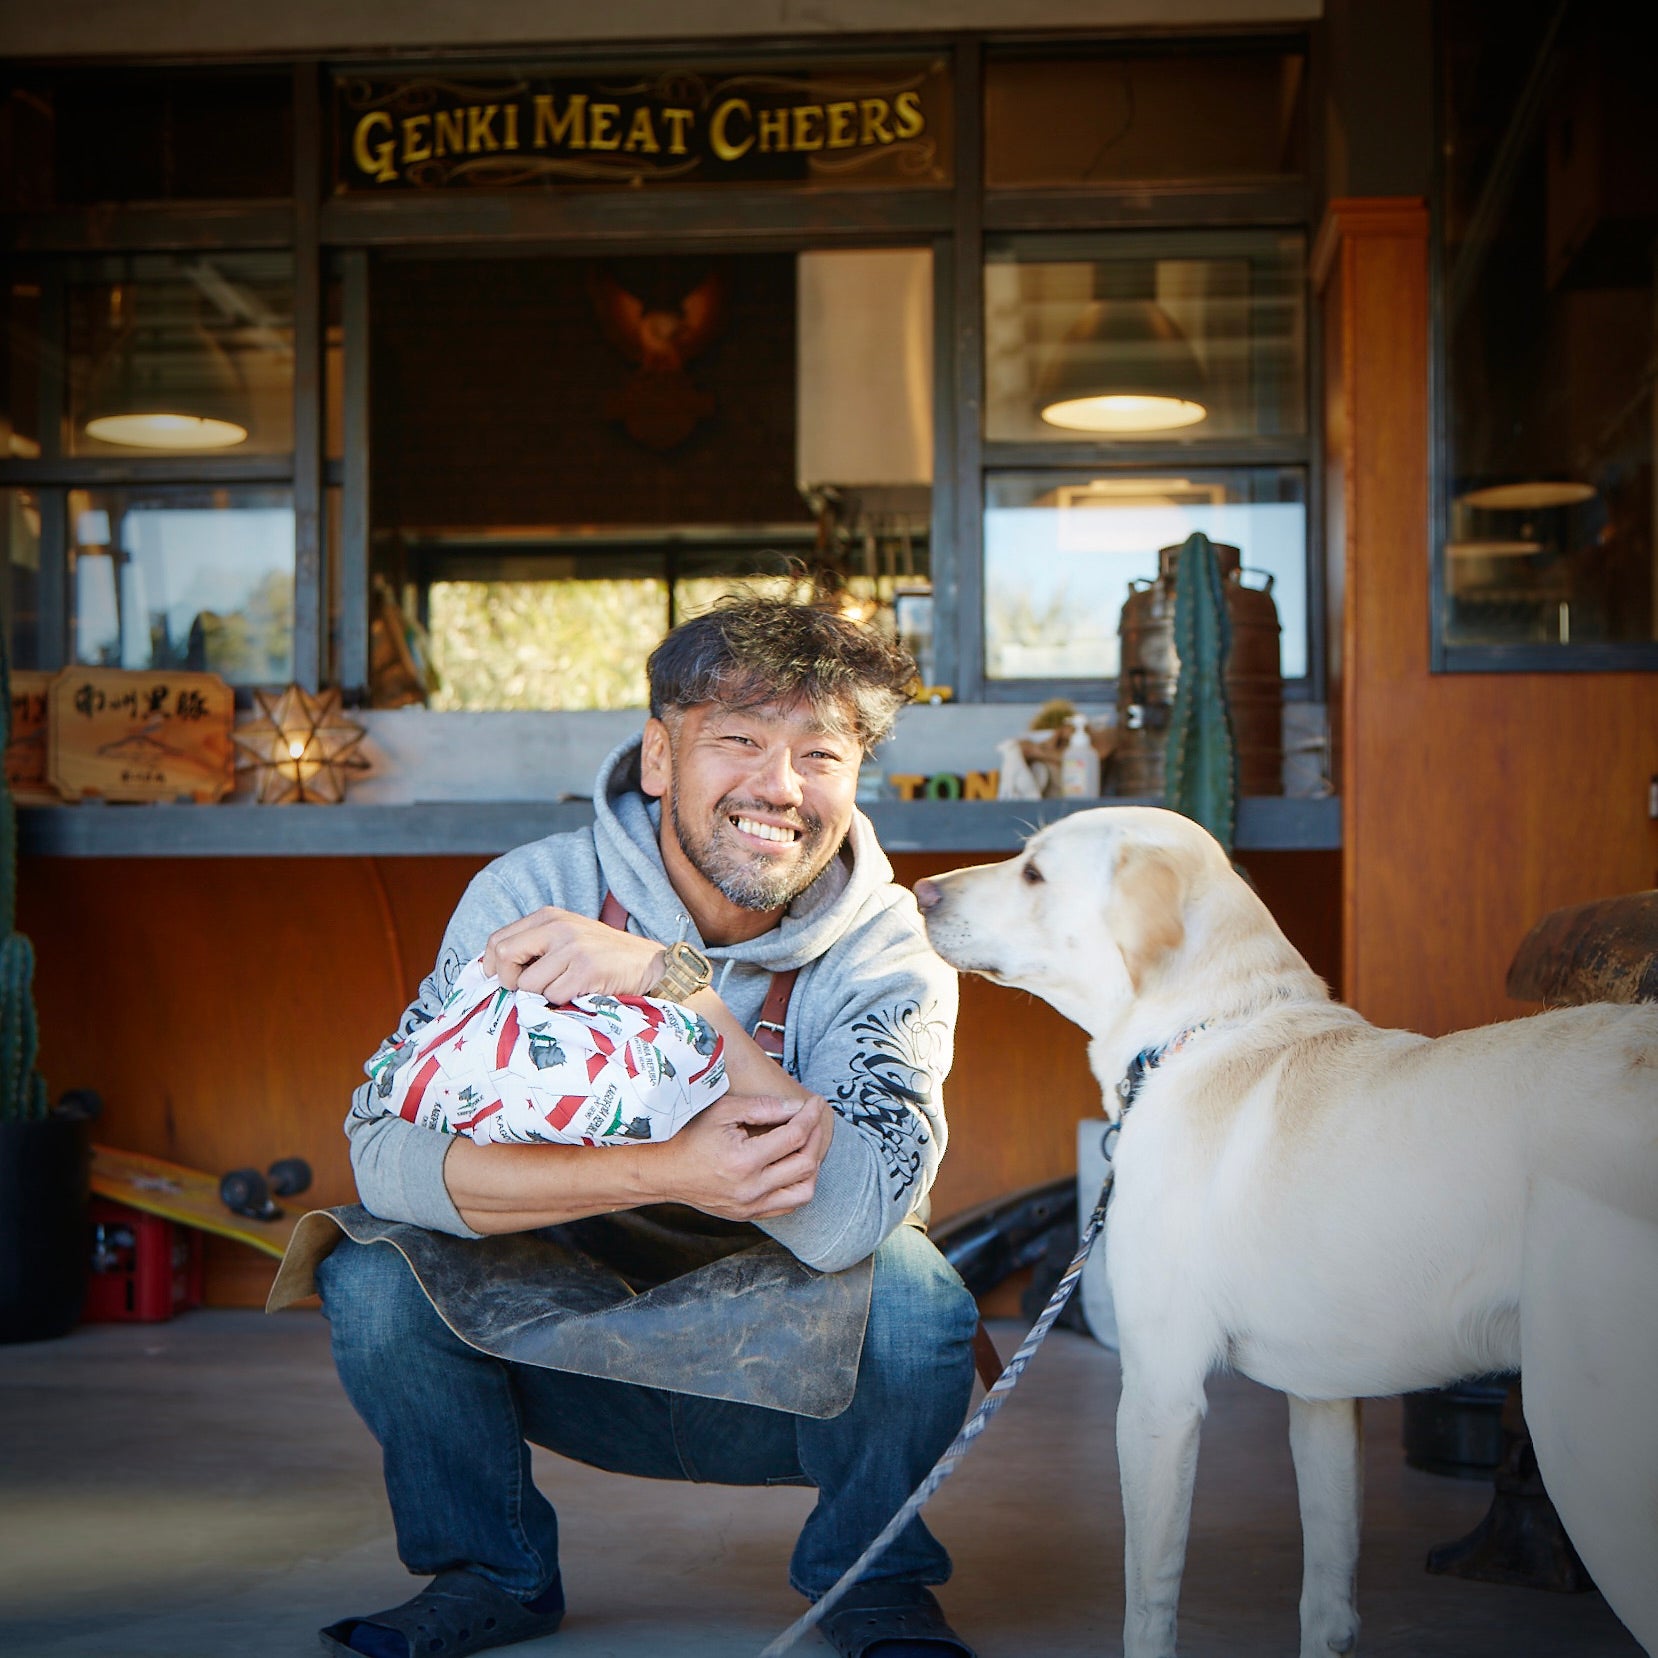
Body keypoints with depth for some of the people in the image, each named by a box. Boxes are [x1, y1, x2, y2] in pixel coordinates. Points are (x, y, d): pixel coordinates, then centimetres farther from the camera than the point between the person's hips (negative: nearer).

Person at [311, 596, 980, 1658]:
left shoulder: (890, 955, -16)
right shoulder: (534, 893, -14)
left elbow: (849, 1216, -33)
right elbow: (387, 1147, -26)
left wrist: (674, 983, -38)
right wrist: (664, 1174, -38)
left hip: (787, 1382, -1)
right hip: (569, 1359, 1)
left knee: (912, 1292, -30)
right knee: (375, 1277, -23)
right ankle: (492, 1571, 4)